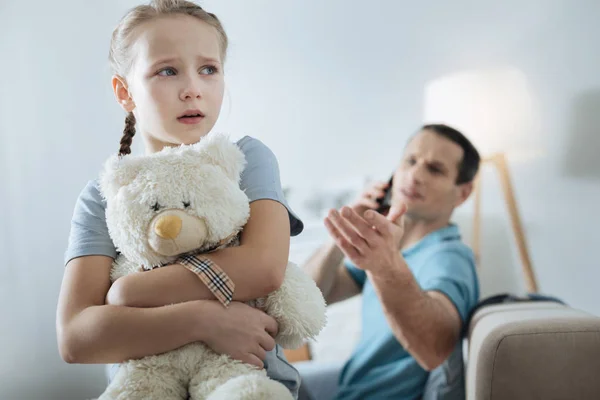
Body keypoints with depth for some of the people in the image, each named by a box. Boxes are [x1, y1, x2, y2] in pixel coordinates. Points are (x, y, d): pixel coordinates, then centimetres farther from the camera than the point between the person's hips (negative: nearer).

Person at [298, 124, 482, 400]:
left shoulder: (449, 257, -23)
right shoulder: (390, 244, 1)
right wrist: (346, 234, -18)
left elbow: (435, 350, -43)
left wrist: (389, 268, -61)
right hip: (354, 378, 7)